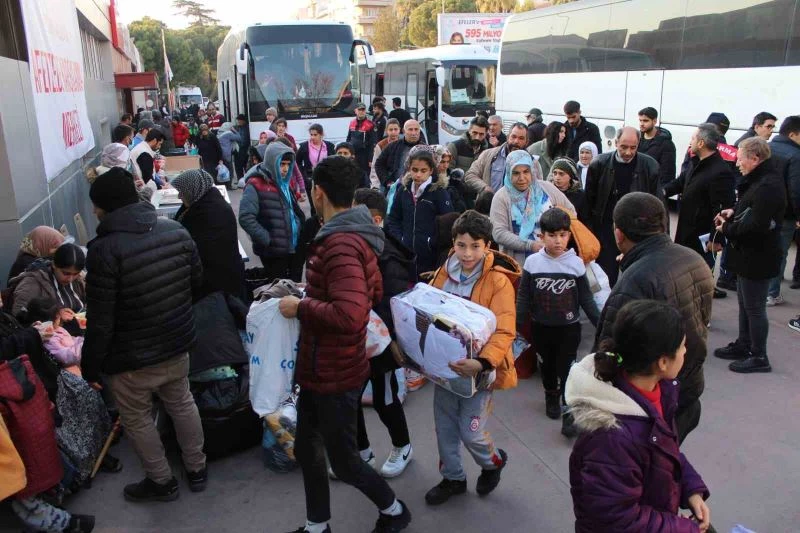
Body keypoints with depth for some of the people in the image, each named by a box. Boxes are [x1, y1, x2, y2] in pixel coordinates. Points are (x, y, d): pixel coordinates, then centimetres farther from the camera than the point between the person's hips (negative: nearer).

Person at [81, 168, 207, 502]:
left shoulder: (105, 249, -23)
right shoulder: (177, 230, -6)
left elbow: (100, 320, -20)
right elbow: (197, 281, 7)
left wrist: (91, 365, -7)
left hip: (131, 358, -5)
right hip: (177, 344, 6)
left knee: (137, 419, 16)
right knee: (182, 404, 23)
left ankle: (161, 482, 32)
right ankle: (197, 469, 38)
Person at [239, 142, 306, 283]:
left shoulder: (285, 183, 14)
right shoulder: (256, 185, -12)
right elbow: (246, 218, -20)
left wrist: (303, 232, 11)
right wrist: (268, 240, -20)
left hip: (295, 248, 7)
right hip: (274, 251, -7)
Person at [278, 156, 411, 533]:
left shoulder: (340, 244, -27)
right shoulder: (354, 235, 5)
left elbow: (350, 315, -38)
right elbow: (373, 292, 16)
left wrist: (301, 307, -24)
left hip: (335, 375, -10)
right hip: (319, 368, 10)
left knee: (343, 461, 11)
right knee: (307, 450, 22)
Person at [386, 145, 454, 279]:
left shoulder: (440, 192, -6)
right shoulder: (403, 190, 7)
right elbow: (393, 219, 14)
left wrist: (432, 243, -14)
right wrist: (400, 239, 0)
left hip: (430, 256, -4)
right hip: (405, 253, 4)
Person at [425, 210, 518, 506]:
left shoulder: (499, 281, -18)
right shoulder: (445, 273, -2)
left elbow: (504, 332, -23)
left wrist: (482, 363, -39)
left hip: (478, 367, -5)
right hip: (446, 363, 5)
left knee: (470, 431, 2)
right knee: (444, 425, 14)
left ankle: (493, 461, 36)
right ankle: (453, 478, 38)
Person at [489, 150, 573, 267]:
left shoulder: (547, 188, 3)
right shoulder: (501, 197, -7)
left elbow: (570, 211, 12)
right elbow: (499, 233, -14)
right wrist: (530, 245, -21)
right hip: (517, 263, -3)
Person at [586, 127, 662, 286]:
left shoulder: (650, 166, -6)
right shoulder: (600, 164, -5)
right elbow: (589, 199, 1)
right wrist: (590, 228, 1)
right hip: (605, 229, 0)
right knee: (606, 275, 8)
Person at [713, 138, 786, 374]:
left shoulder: (768, 186, -25)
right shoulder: (759, 179, 8)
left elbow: (757, 225, -30)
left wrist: (727, 229, -16)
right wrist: (733, 212, 3)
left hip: (758, 258, -10)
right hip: (748, 254, 10)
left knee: (754, 308, 3)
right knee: (745, 304, 21)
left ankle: (759, 357, 17)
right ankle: (743, 346, 36)